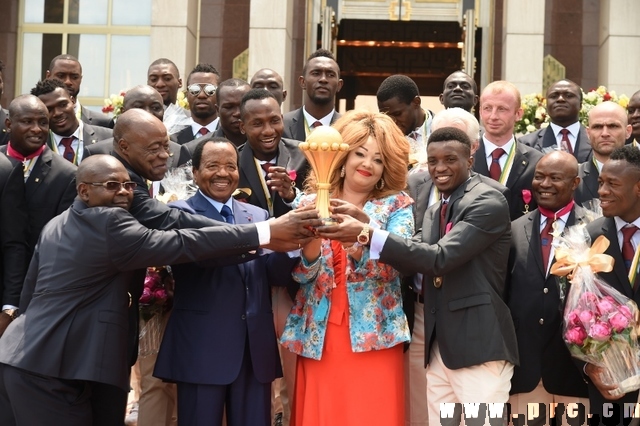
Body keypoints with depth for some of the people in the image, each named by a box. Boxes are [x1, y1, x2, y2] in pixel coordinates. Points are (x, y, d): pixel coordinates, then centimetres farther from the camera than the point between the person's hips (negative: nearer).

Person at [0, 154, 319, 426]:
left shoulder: (57, 224, 14)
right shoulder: (108, 223, -16)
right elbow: (185, 244, -22)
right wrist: (271, 230, -22)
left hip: (26, 360, 10)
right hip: (49, 369, -10)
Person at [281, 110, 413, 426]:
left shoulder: (397, 204, 4)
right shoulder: (311, 202, 8)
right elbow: (301, 272, -2)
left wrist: (363, 224, -27)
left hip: (372, 334, -1)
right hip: (318, 336, 2)